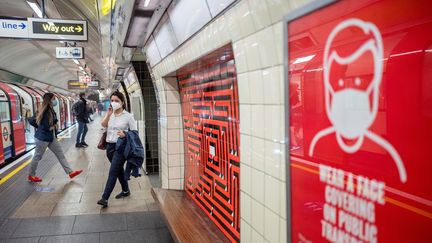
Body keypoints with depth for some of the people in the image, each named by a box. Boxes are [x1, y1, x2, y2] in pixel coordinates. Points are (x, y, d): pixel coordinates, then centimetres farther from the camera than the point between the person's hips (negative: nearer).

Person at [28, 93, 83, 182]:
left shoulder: (51, 110, 6)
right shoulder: (46, 112, -23)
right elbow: (46, 127, -26)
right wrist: (54, 126, -6)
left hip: (51, 137, 9)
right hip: (42, 138, -9)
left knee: (60, 154, 7)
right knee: (37, 157, 8)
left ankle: (70, 172, 10)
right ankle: (31, 175, 27)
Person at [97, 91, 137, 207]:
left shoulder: (128, 116, -6)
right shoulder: (110, 115, 9)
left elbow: (135, 132, -6)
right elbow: (103, 125, -8)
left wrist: (125, 135, -23)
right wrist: (108, 114, -17)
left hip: (121, 146, -6)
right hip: (110, 146, 6)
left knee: (113, 171, -10)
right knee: (119, 170, 18)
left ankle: (105, 198, -8)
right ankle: (125, 190, 35)